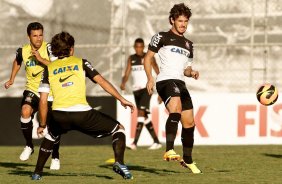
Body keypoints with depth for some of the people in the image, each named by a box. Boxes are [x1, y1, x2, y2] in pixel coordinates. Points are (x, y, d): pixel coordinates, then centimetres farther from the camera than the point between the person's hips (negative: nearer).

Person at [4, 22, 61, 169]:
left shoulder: (48, 48, -12)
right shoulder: (23, 51, -2)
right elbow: (17, 62, 22)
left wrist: (40, 59, -30)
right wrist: (11, 79, 20)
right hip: (32, 89, 2)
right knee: (26, 111, -27)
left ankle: (55, 157, 19)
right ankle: (29, 146, -7)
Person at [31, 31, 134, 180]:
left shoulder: (49, 69, 17)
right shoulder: (81, 62, 15)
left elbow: (43, 101, 12)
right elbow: (101, 81, 2)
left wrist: (42, 125, 22)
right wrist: (121, 99, 1)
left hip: (59, 115, 2)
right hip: (82, 113, -2)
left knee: (51, 135, 37)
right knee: (118, 129, 13)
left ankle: (37, 172, 32)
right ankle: (119, 162, -10)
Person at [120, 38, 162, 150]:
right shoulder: (131, 58, 12)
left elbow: (158, 72, 2)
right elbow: (127, 74, 8)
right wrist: (123, 83, -14)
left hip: (146, 87, -6)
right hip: (136, 89, 6)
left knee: (141, 112, -20)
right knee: (145, 117, 8)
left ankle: (135, 143, -28)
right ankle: (156, 142, 18)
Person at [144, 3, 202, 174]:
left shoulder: (188, 44, 24)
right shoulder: (162, 37, 6)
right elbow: (148, 57, 4)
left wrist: (191, 72, 6)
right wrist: (150, 78, -10)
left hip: (181, 83, 7)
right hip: (166, 81, -7)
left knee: (189, 123, 8)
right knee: (176, 109, -34)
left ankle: (188, 160, 25)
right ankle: (169, 151, -41)